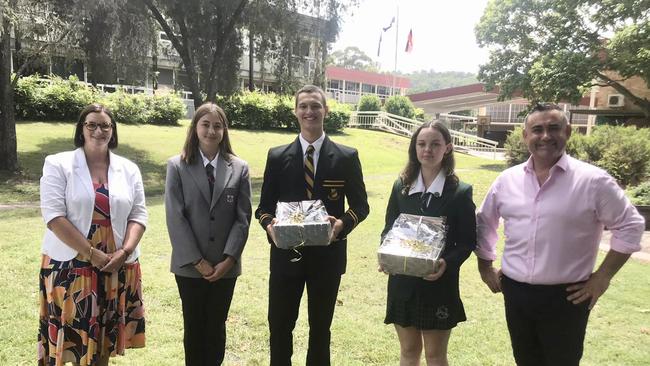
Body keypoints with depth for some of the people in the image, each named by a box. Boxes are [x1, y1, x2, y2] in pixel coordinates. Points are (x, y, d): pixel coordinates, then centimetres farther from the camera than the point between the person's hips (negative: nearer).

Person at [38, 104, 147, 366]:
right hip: (71, 265, -3)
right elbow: (54, 216, -10)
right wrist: (92, 253, -16)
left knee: (104, 340, 12)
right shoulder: (58, 165, -2)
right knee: (75, 338, 2)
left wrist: (125, 251, -11)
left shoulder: (128, 169, 7)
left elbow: (138, 215, 5)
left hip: (118, 266, 3)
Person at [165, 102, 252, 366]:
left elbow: (243, 218, -1)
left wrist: (229, 258, -10)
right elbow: (175, 217, -7)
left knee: (217, 325, 13)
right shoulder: (177, 166, -2)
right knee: (193, 326, 13)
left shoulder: (239, 168, 2)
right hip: (189, 265, -1)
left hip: (226, 265, 1)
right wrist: (197, 260, -12)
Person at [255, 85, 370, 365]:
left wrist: (343, 223, -18)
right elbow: (264, 206, 4)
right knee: (279, 325, 11)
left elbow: (360, 205, 2)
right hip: (286, 253, 1)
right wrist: (269, 223, -18)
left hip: (327, 255, 0)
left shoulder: (347, 157, -2)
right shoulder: (277, 156, 1)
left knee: (321, 327, 17)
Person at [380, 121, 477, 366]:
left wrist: (448, 263, -23)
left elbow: (467, 241, -5)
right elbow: (388, 228, 7)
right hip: (403, 283, 3)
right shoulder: (401, 186, 1)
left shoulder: (460, 192, -8)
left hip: (439, 285, -3)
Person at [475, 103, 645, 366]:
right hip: (515, 292, 4)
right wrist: (485, 266, 10)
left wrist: (602, 277, -6)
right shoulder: (507, 179, 1)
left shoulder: (593, 180, -10)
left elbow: (629, 226, -3)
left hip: (566, 297, -3)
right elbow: (484, 222, 12)